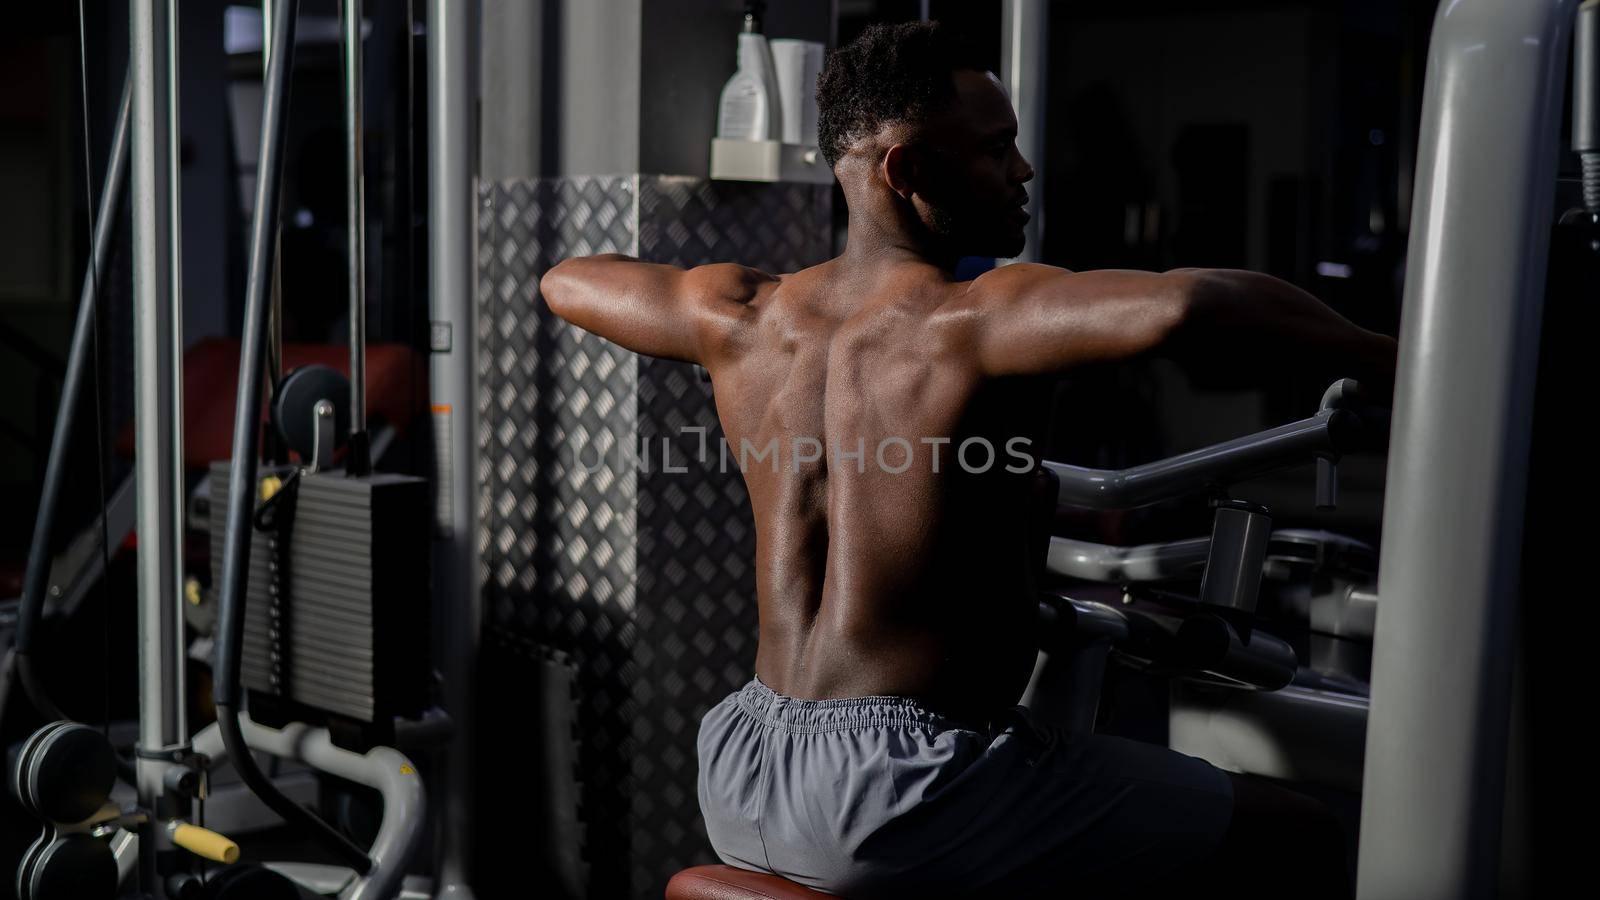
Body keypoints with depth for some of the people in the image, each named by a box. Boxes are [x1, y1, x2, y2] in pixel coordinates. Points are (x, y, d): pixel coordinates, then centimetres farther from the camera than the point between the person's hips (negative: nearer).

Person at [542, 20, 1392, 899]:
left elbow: (565, 279, 23)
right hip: (902, 805, -7)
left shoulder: (741, 319, 3)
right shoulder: (971, 320, -17)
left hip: (739, 794, 7)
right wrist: (1389, 358, -21)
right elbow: (1179, 307, -36)